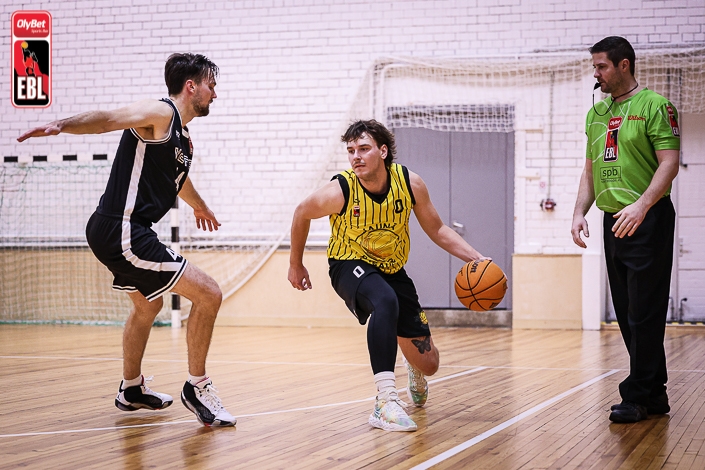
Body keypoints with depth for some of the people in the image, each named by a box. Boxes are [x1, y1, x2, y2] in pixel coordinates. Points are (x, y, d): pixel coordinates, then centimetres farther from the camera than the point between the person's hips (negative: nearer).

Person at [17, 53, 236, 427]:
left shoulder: (184, 139, 17)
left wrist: (199, 207, 57)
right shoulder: (159, 113, -11)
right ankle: (196, 388, 3)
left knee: (147, 307, 31)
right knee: (208, 295, -10)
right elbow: (109, 119, -28)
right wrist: (60, 125, -46)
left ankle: (131, 390, 49)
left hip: (122, 233, 11)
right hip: (122, 231, -11)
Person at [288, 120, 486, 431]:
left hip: (392, 270, 4)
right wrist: (296, 265, 7)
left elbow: (436, 229, -2)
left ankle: (413, 366, 46)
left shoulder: (410, 184, -17)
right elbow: (302, 214, -4)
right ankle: (386, 403, -39)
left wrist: (476, 259, -13)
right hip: (350, 265, -3)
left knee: (429, 365, 4)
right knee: (385, 302, -41)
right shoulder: (340, 192, -24)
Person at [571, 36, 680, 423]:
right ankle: (654, 394, 18)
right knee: (628, 315, 9)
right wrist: (580, 212, 6)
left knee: (644, 314, -6)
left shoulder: (654, 105, -6)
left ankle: (637, 396, -1)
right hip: (614, 221, 8)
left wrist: (642, 205, -25)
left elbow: (669, 162, -14)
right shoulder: (596, 114, 16)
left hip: (649, 221, -8)